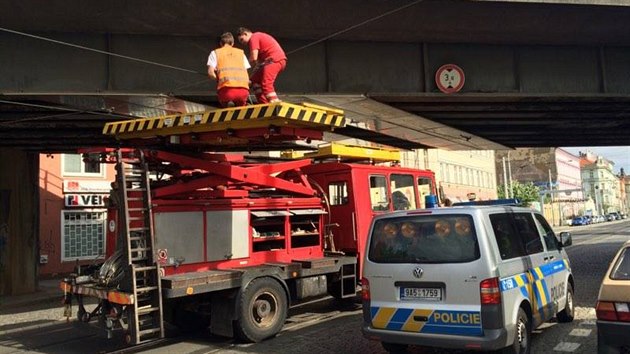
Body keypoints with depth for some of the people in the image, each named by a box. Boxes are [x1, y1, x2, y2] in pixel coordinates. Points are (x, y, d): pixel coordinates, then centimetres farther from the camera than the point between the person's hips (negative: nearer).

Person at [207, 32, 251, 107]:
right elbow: (247, 75, 17)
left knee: (224, 105, 29)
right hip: (243, 89, 2)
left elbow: (210, 73, 4)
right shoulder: (241, 52, 25)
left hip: (227, 88, -2)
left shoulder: (215, 53, 17)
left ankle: (227, 104, -6)